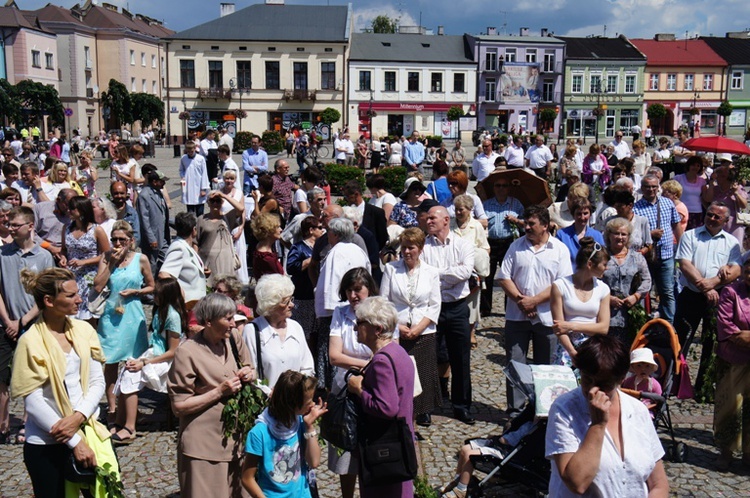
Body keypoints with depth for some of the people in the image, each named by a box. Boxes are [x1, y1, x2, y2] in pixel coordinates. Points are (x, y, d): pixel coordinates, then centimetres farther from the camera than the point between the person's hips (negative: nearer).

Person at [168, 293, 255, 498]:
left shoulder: (233, 337, 3)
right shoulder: (187, 352, -15)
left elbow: (249, 369, 20)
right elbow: (179, 406, -13)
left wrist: (249, 374, -4)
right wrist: (219, 392, -18)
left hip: (235, 440, 6)